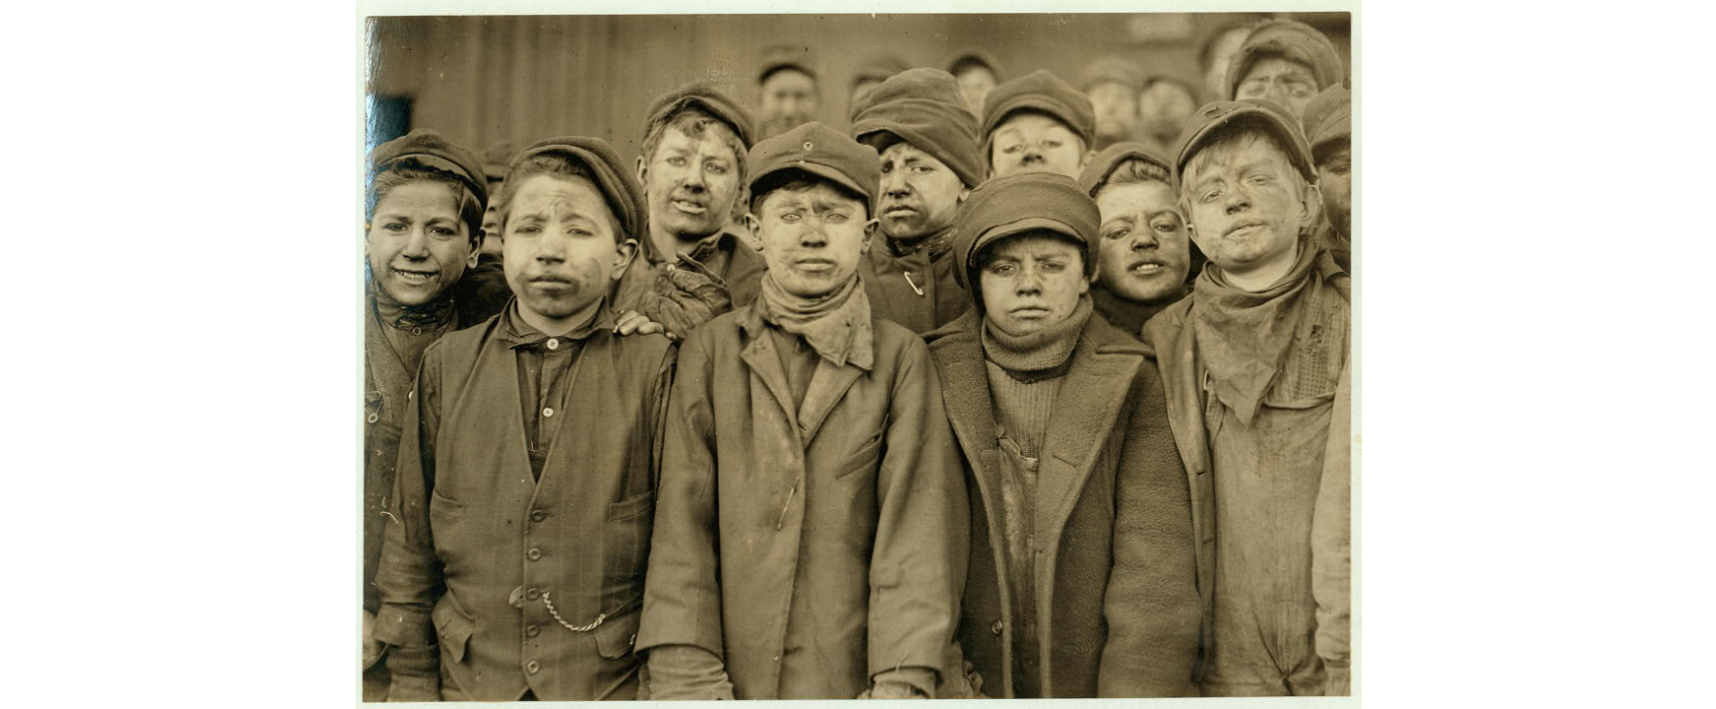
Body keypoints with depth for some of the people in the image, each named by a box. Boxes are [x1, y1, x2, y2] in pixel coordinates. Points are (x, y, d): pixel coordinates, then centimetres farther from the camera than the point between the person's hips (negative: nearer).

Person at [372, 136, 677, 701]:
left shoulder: (654, 368, -6)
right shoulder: (446, 366, 1)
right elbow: (410, 540, 5)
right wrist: (412, 682, 4)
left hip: (614, 684, -2)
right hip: (470, 682, 2)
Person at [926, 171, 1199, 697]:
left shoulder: (1130, 388, -1)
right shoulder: (937, 379, 1)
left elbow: (1156, 566, -7)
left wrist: (1139, 690, -17)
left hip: (1091, 684, 0)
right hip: (965, 686, 0)